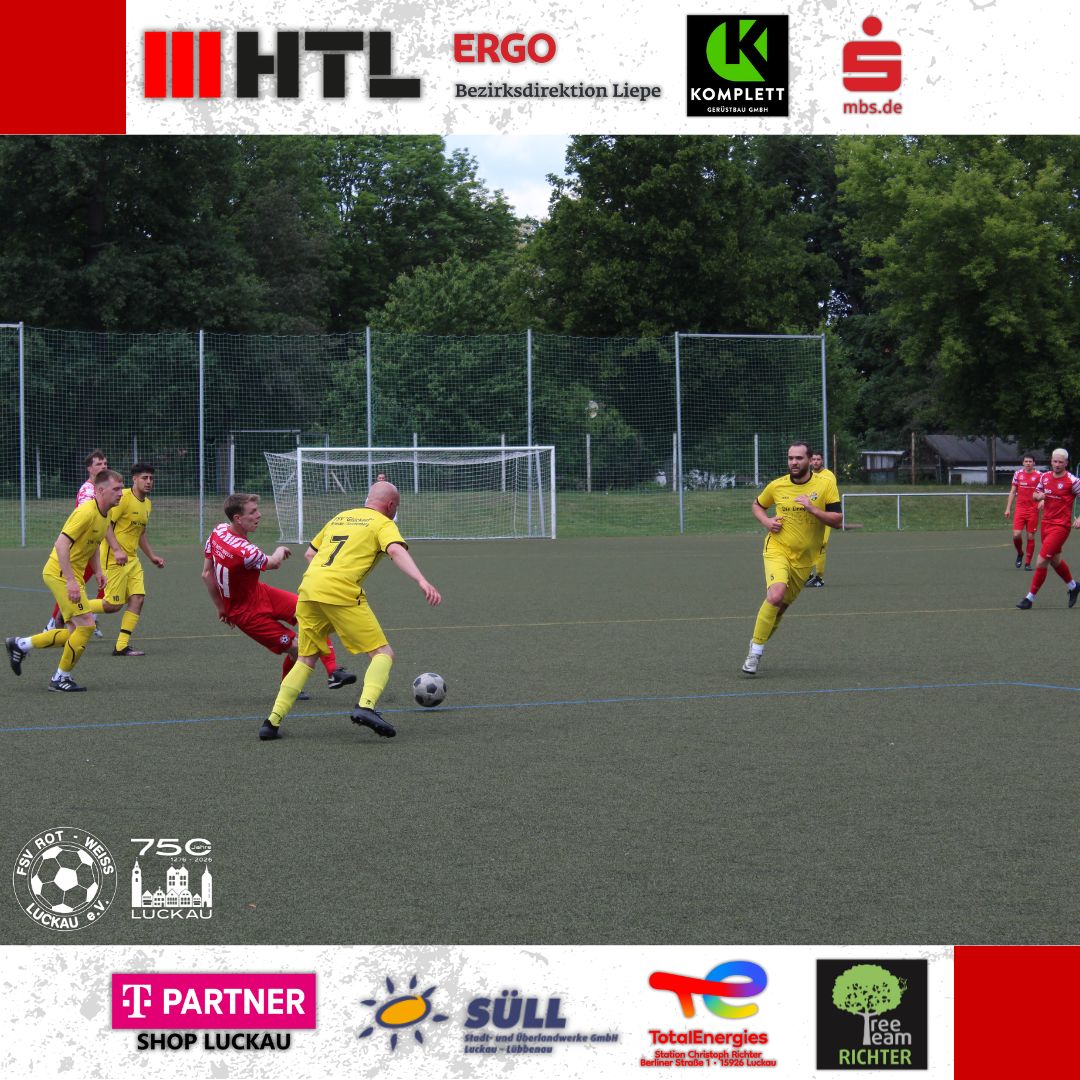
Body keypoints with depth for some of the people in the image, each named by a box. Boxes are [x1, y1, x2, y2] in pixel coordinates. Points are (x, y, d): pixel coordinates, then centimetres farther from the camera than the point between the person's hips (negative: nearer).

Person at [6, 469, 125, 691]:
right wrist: (71, 581, -31)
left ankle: (20, 645, 22)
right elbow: (61, 544, -27)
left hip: (73, 576, 10)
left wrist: (98, 571, 13)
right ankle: (61, 678, 1)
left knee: (74, 633, 9)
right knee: (86, 625, -12)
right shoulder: (86, 512, -21)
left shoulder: (104, 515, 9)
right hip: (60, 573, -10)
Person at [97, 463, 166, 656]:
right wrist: (117, 550, -27)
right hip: (114, 558, -8)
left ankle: (122, 646, -2)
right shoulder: (123, 498, -14)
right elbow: (106, 525, -18)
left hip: (132, 558, 8)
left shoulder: (147, 503, 14)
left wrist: (152, 556, 23)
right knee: (114, 605, -8)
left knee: (138, 598, -5)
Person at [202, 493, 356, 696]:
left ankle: (333, 672, -10)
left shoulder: (218, 530, -6)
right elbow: (274, 563, -10)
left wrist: (221, 607, 15)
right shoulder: (244, 552, -33)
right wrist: (280, 550, 13)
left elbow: (207, 574, 4)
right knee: (295, 648, -9)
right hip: (247, 612, -9)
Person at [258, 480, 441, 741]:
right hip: (341, 593, -6)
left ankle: (273, 721, 10)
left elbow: (310, 554, 33)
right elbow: (397, 551, -13)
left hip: (308, 590, 6)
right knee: (383, 653, 0)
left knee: (306, 659, 20)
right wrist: (422, 581, -25)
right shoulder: (383, 524, 8)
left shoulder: (339, 518, 28)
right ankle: (366, 706, -24)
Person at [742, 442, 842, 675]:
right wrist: (766, 521, -3)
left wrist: (812, 509, -23)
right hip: (777, 550, -2)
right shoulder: (777, 486, -2)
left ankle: (758, 643, 36)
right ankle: (756, 650, -16)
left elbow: (837, 521, -9)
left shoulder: (825, 484, -5)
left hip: (804, 559, 2)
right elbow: (757, 505, 18)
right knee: (775, 596, -27)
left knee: (782, 606, 11)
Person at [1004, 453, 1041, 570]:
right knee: (1016, 535, -10)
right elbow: (1012, 492, 12)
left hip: (1033, 510, -1)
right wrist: (1008, 508, 8)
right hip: (1020, 509, 1)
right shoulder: (1018, 474, 6)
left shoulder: (1039, 475, -1)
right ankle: (1020, 554, 19)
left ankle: (1028, 563, 10)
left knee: (1031, 536, 1)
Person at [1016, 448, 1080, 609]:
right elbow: (1035, 495, 17)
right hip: (1046, 523, 7)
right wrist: (1038, 496, -6)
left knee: (1041, 561, -11)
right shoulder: (1045, 477, 5)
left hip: (1061, 526, -7)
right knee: (1055, 561, 20)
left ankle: (1030, 598, -1)